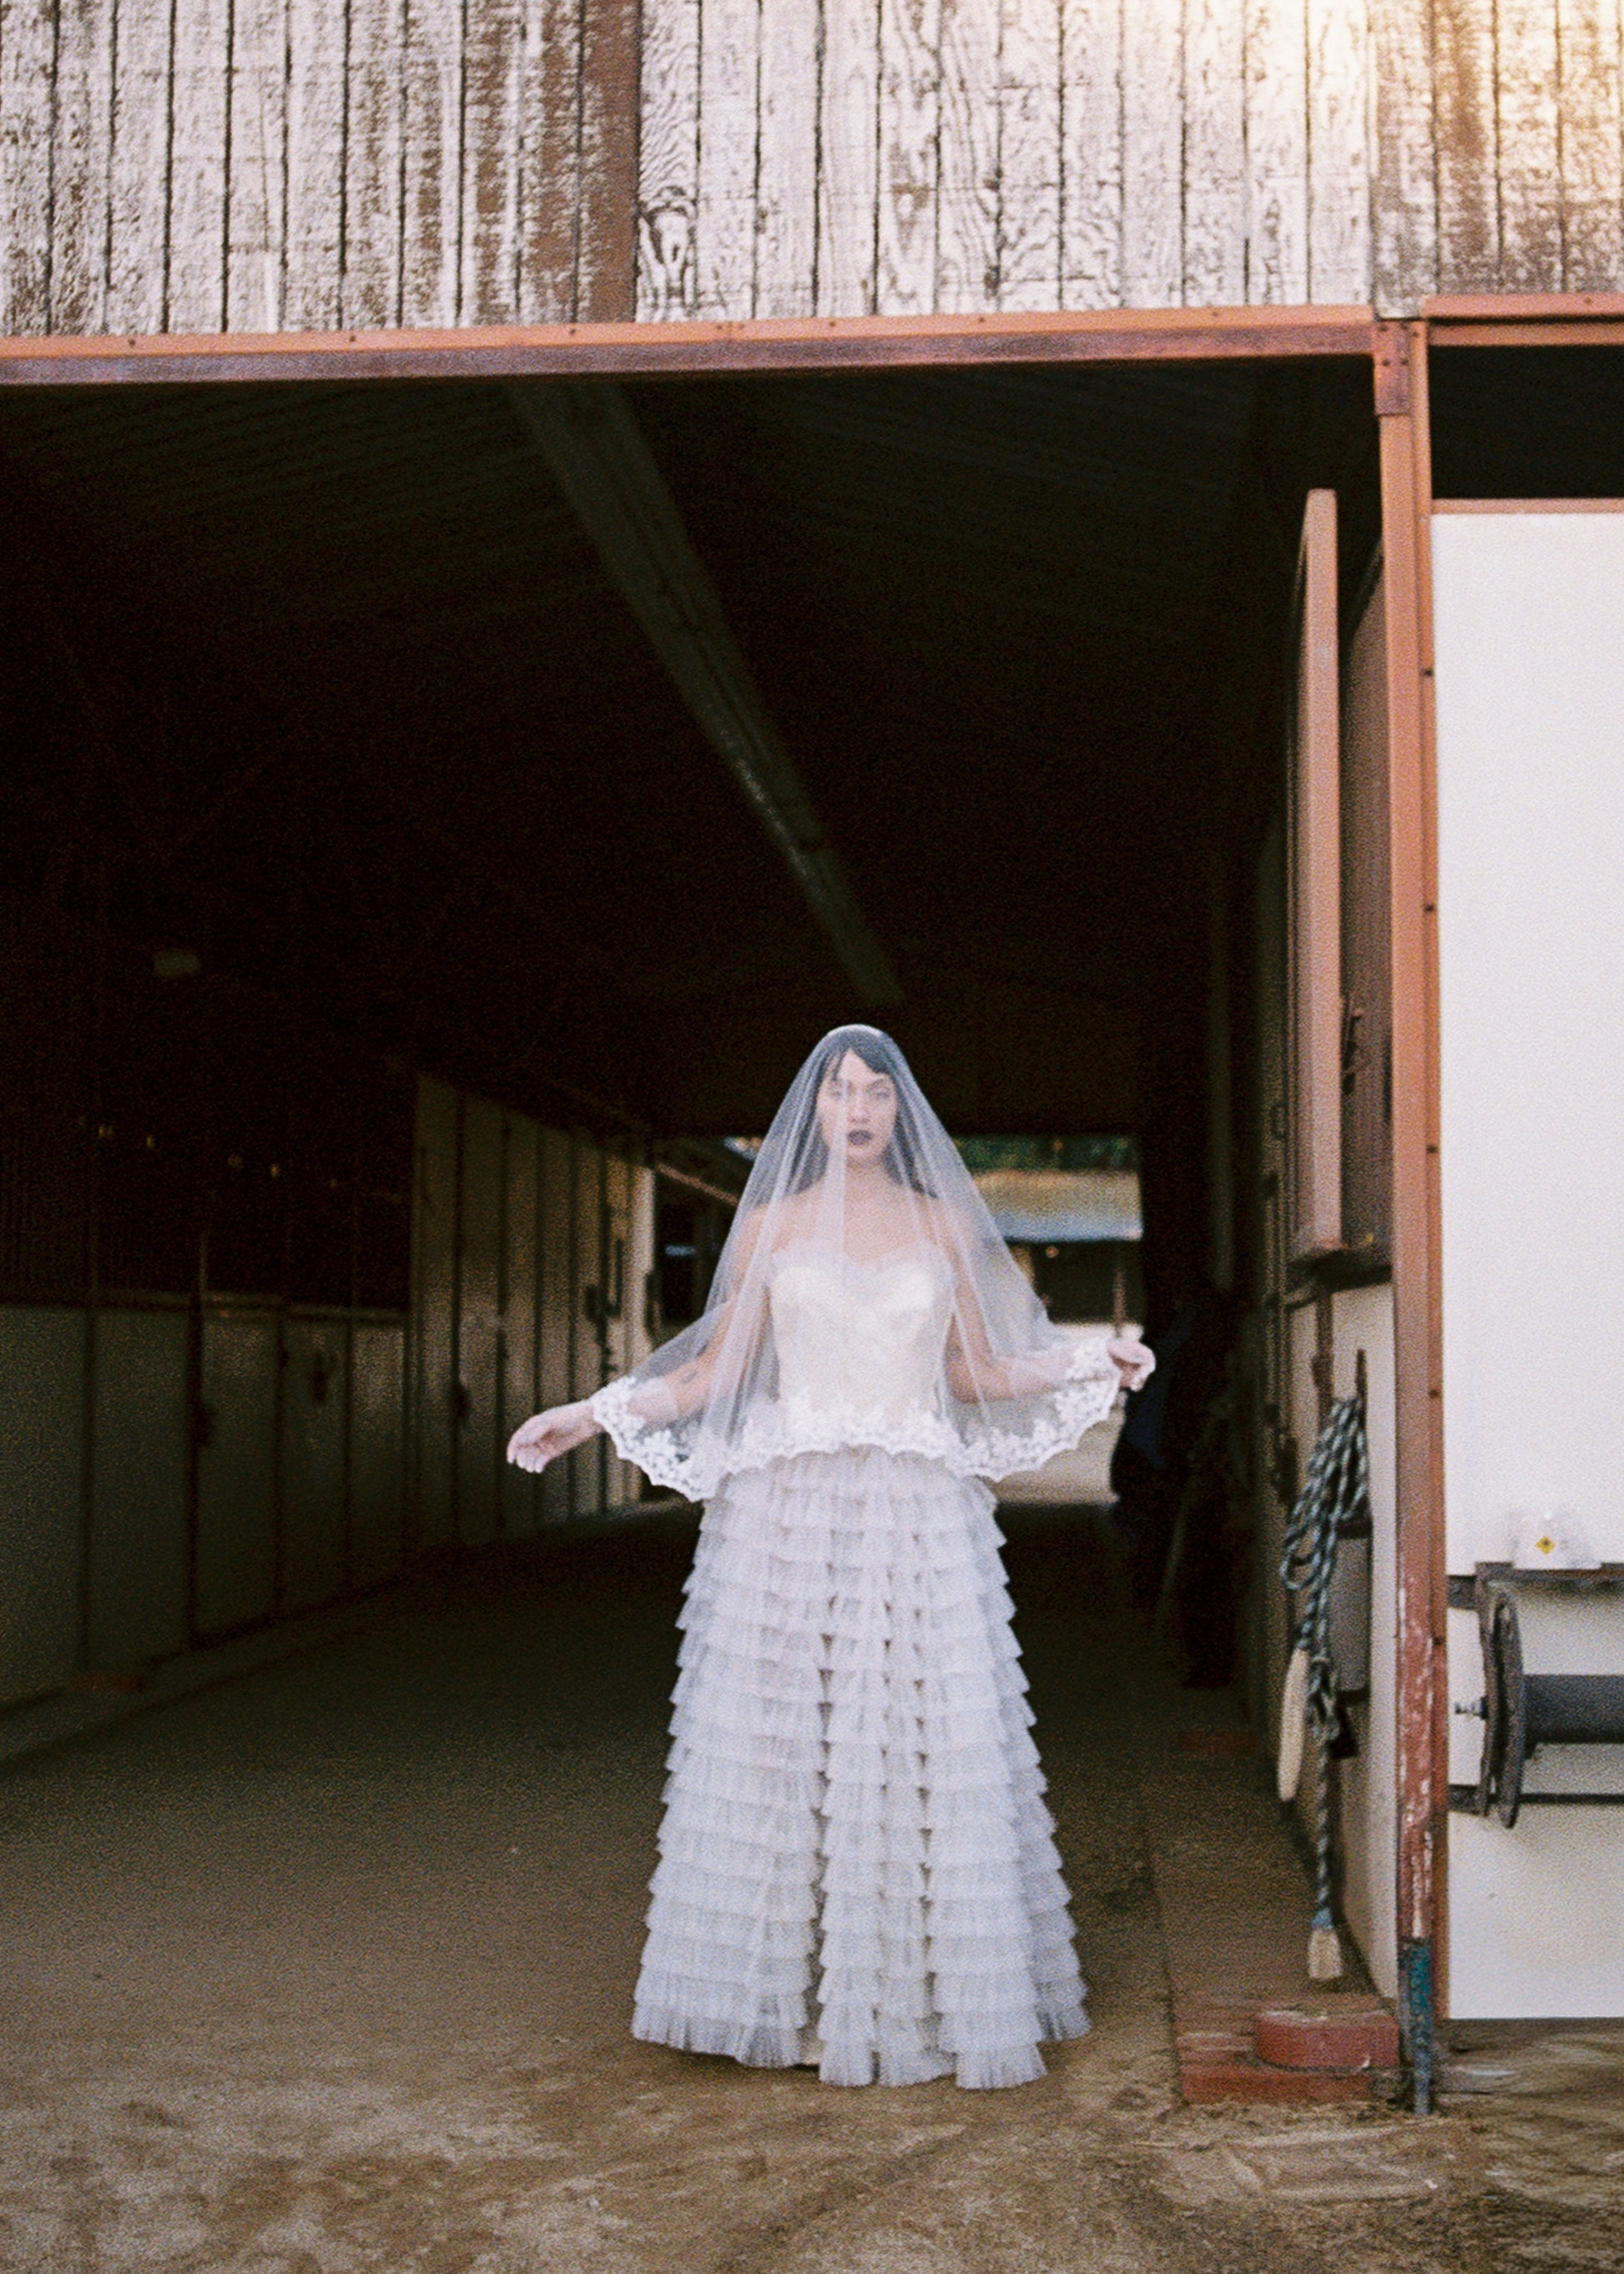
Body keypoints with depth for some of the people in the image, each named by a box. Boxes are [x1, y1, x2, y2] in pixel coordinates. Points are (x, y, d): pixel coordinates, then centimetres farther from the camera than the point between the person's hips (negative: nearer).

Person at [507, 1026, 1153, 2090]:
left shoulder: (945, 1226, 9)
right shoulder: (772, 1227, 8)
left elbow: (978, 1375, 12)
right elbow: (711, 1374, 8)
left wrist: (1091, 1359, 1)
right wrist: (597, 1412, 0)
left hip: (918, 1518, 0)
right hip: (790, 1512, 0)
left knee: (925, 1746, -2)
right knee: (781, 1744, -1)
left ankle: (921, 1995, 9)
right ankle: (792, 1996, 9)